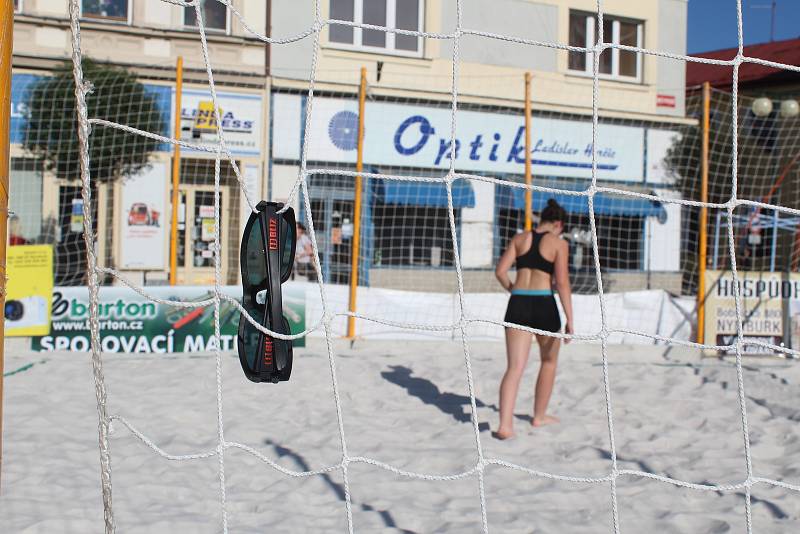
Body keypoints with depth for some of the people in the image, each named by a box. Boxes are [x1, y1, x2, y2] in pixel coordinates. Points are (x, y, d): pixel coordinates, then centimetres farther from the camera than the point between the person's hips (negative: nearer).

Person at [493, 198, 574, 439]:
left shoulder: (519, 238, 10)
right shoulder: (559, 243, -1)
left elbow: (500, 271, 3)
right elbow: (562, 283, -8)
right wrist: (570, 320, -7)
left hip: (517, 305, 3)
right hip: (544, 306, -3)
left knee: (515, 368, -1)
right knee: (549, 361, 22)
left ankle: (505, 425, -17)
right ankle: (539, 416, 33)